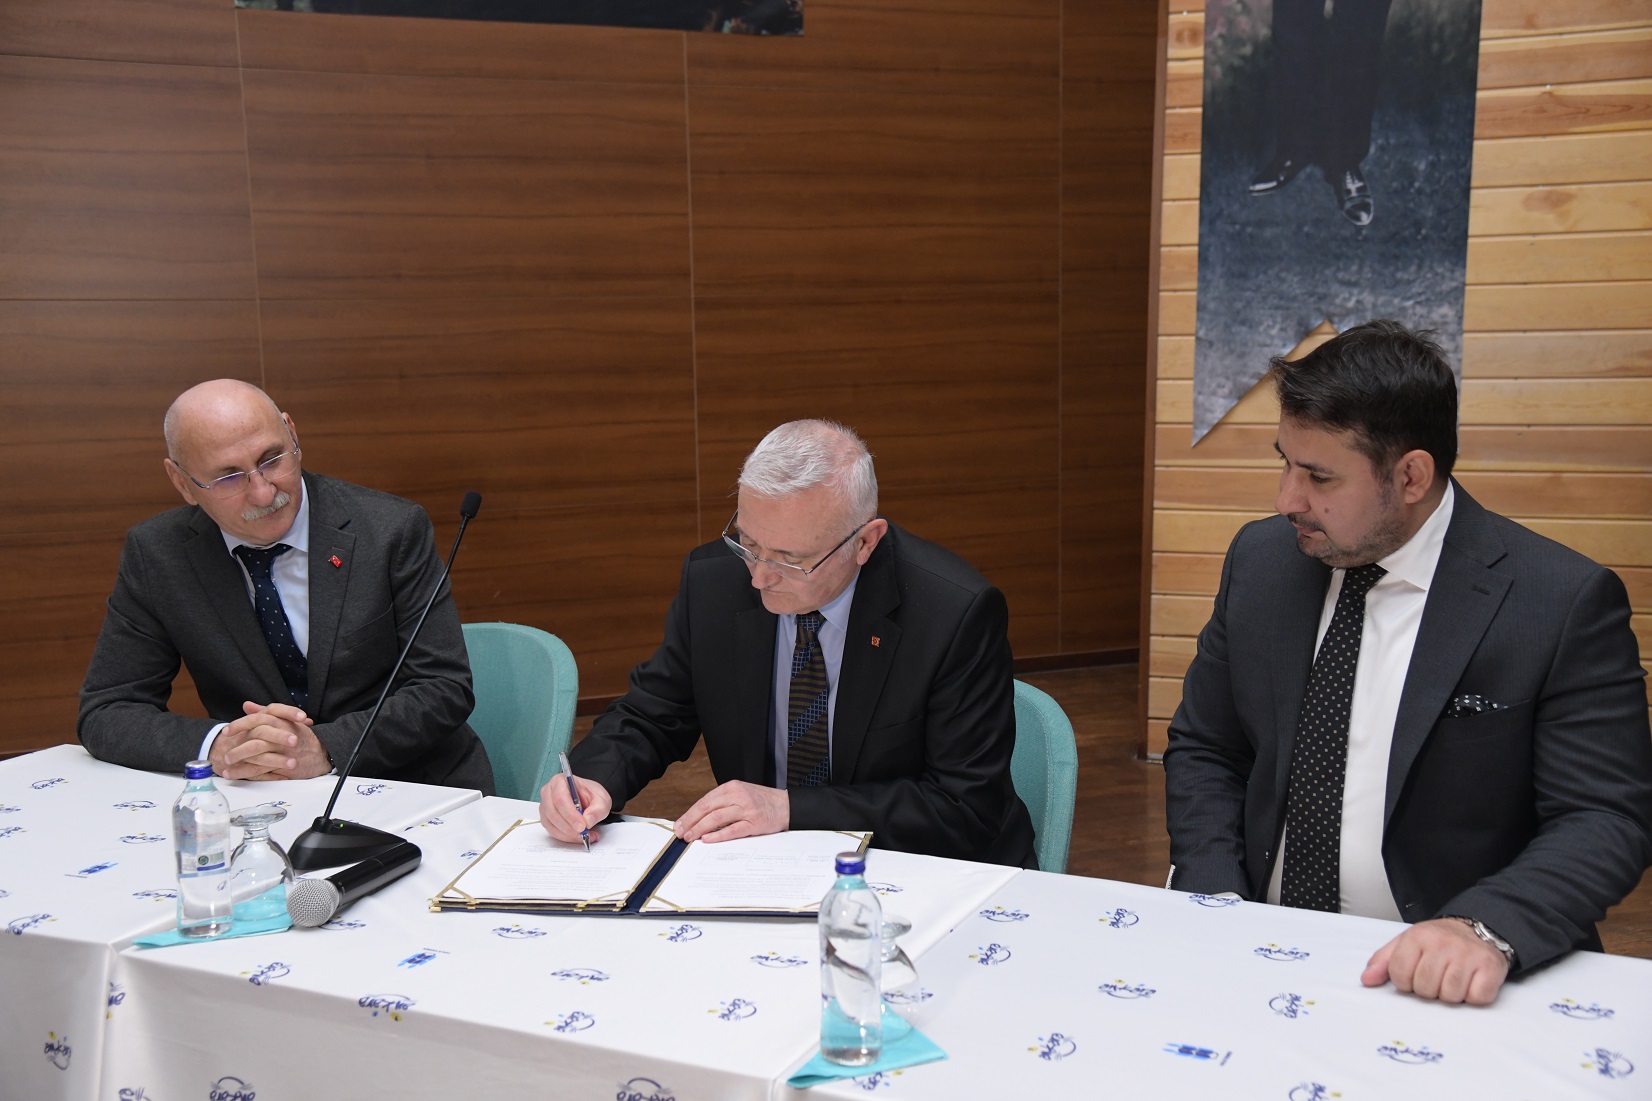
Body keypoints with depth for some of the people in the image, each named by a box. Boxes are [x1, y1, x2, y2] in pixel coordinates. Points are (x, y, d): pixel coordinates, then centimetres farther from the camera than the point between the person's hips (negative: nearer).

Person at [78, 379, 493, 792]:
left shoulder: (394, 530, -9)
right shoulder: (154, 554, -2)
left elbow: (445, 689, -10)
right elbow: (104, 713, -1)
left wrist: (325, 748, -24)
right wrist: (215, 747, -20)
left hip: (416, 794, -2)